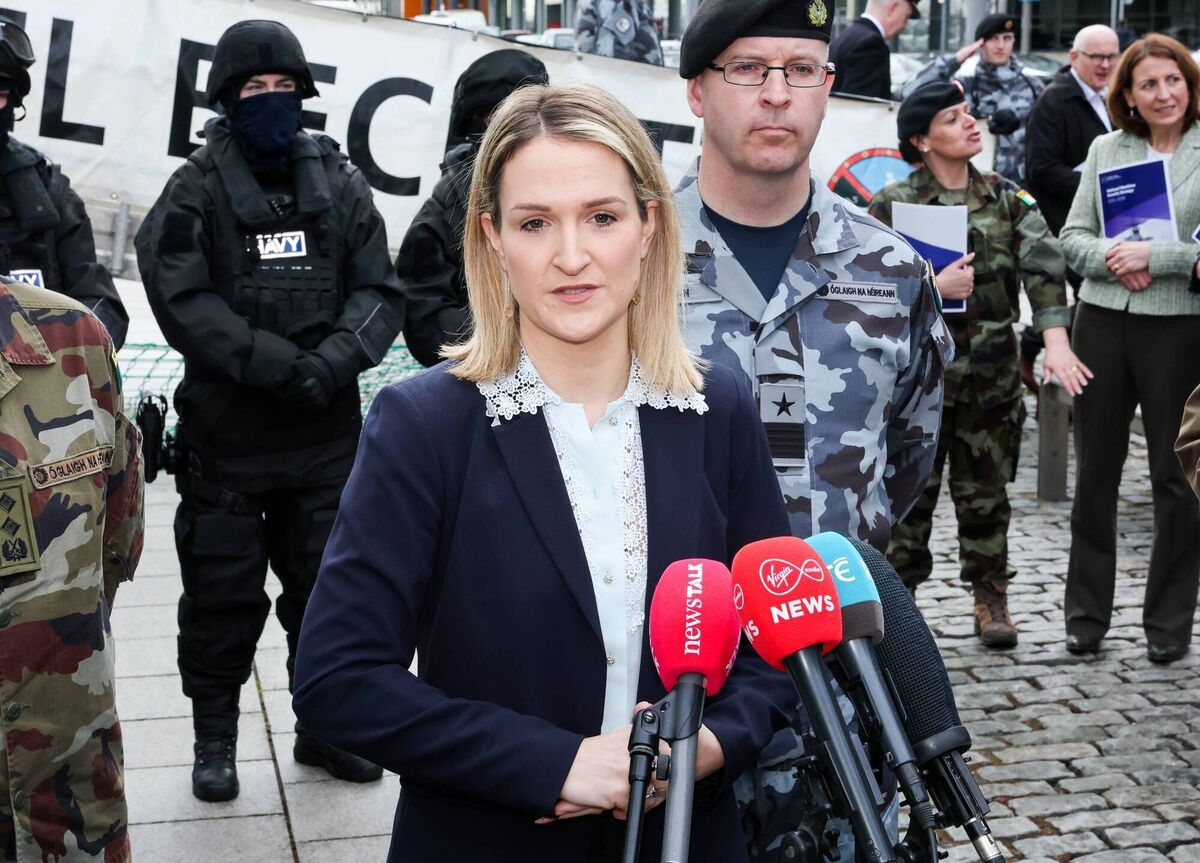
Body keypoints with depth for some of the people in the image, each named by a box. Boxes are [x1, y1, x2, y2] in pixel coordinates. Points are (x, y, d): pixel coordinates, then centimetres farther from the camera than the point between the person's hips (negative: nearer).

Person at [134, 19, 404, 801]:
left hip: (326, 434, 3)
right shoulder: (197, 191, -2)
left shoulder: (340, 186, 7)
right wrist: (280, 364, -22)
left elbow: (380, 291, 2)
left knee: (328, 586, 12)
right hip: (226, 435, -3)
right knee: (222, 595, 7)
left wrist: (339, 357, -18)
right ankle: (215, 740, 26)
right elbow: (184, 300, -14)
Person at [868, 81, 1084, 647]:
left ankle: (991, 601, 21)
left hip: (992, 375, 2)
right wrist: (932, 287, -17)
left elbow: (1043, 265, -5)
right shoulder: (894, 205, -1)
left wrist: (1055, 341, -19)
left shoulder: (1006, 198, 7)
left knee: (985, 492, 9)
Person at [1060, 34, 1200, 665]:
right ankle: (1086, 615, 20)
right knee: (1095, 471, 8)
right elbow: (1073, 236, 6)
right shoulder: (1105, 149, 9)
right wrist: (1111, 258, -11)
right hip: (1102, 322, 3)